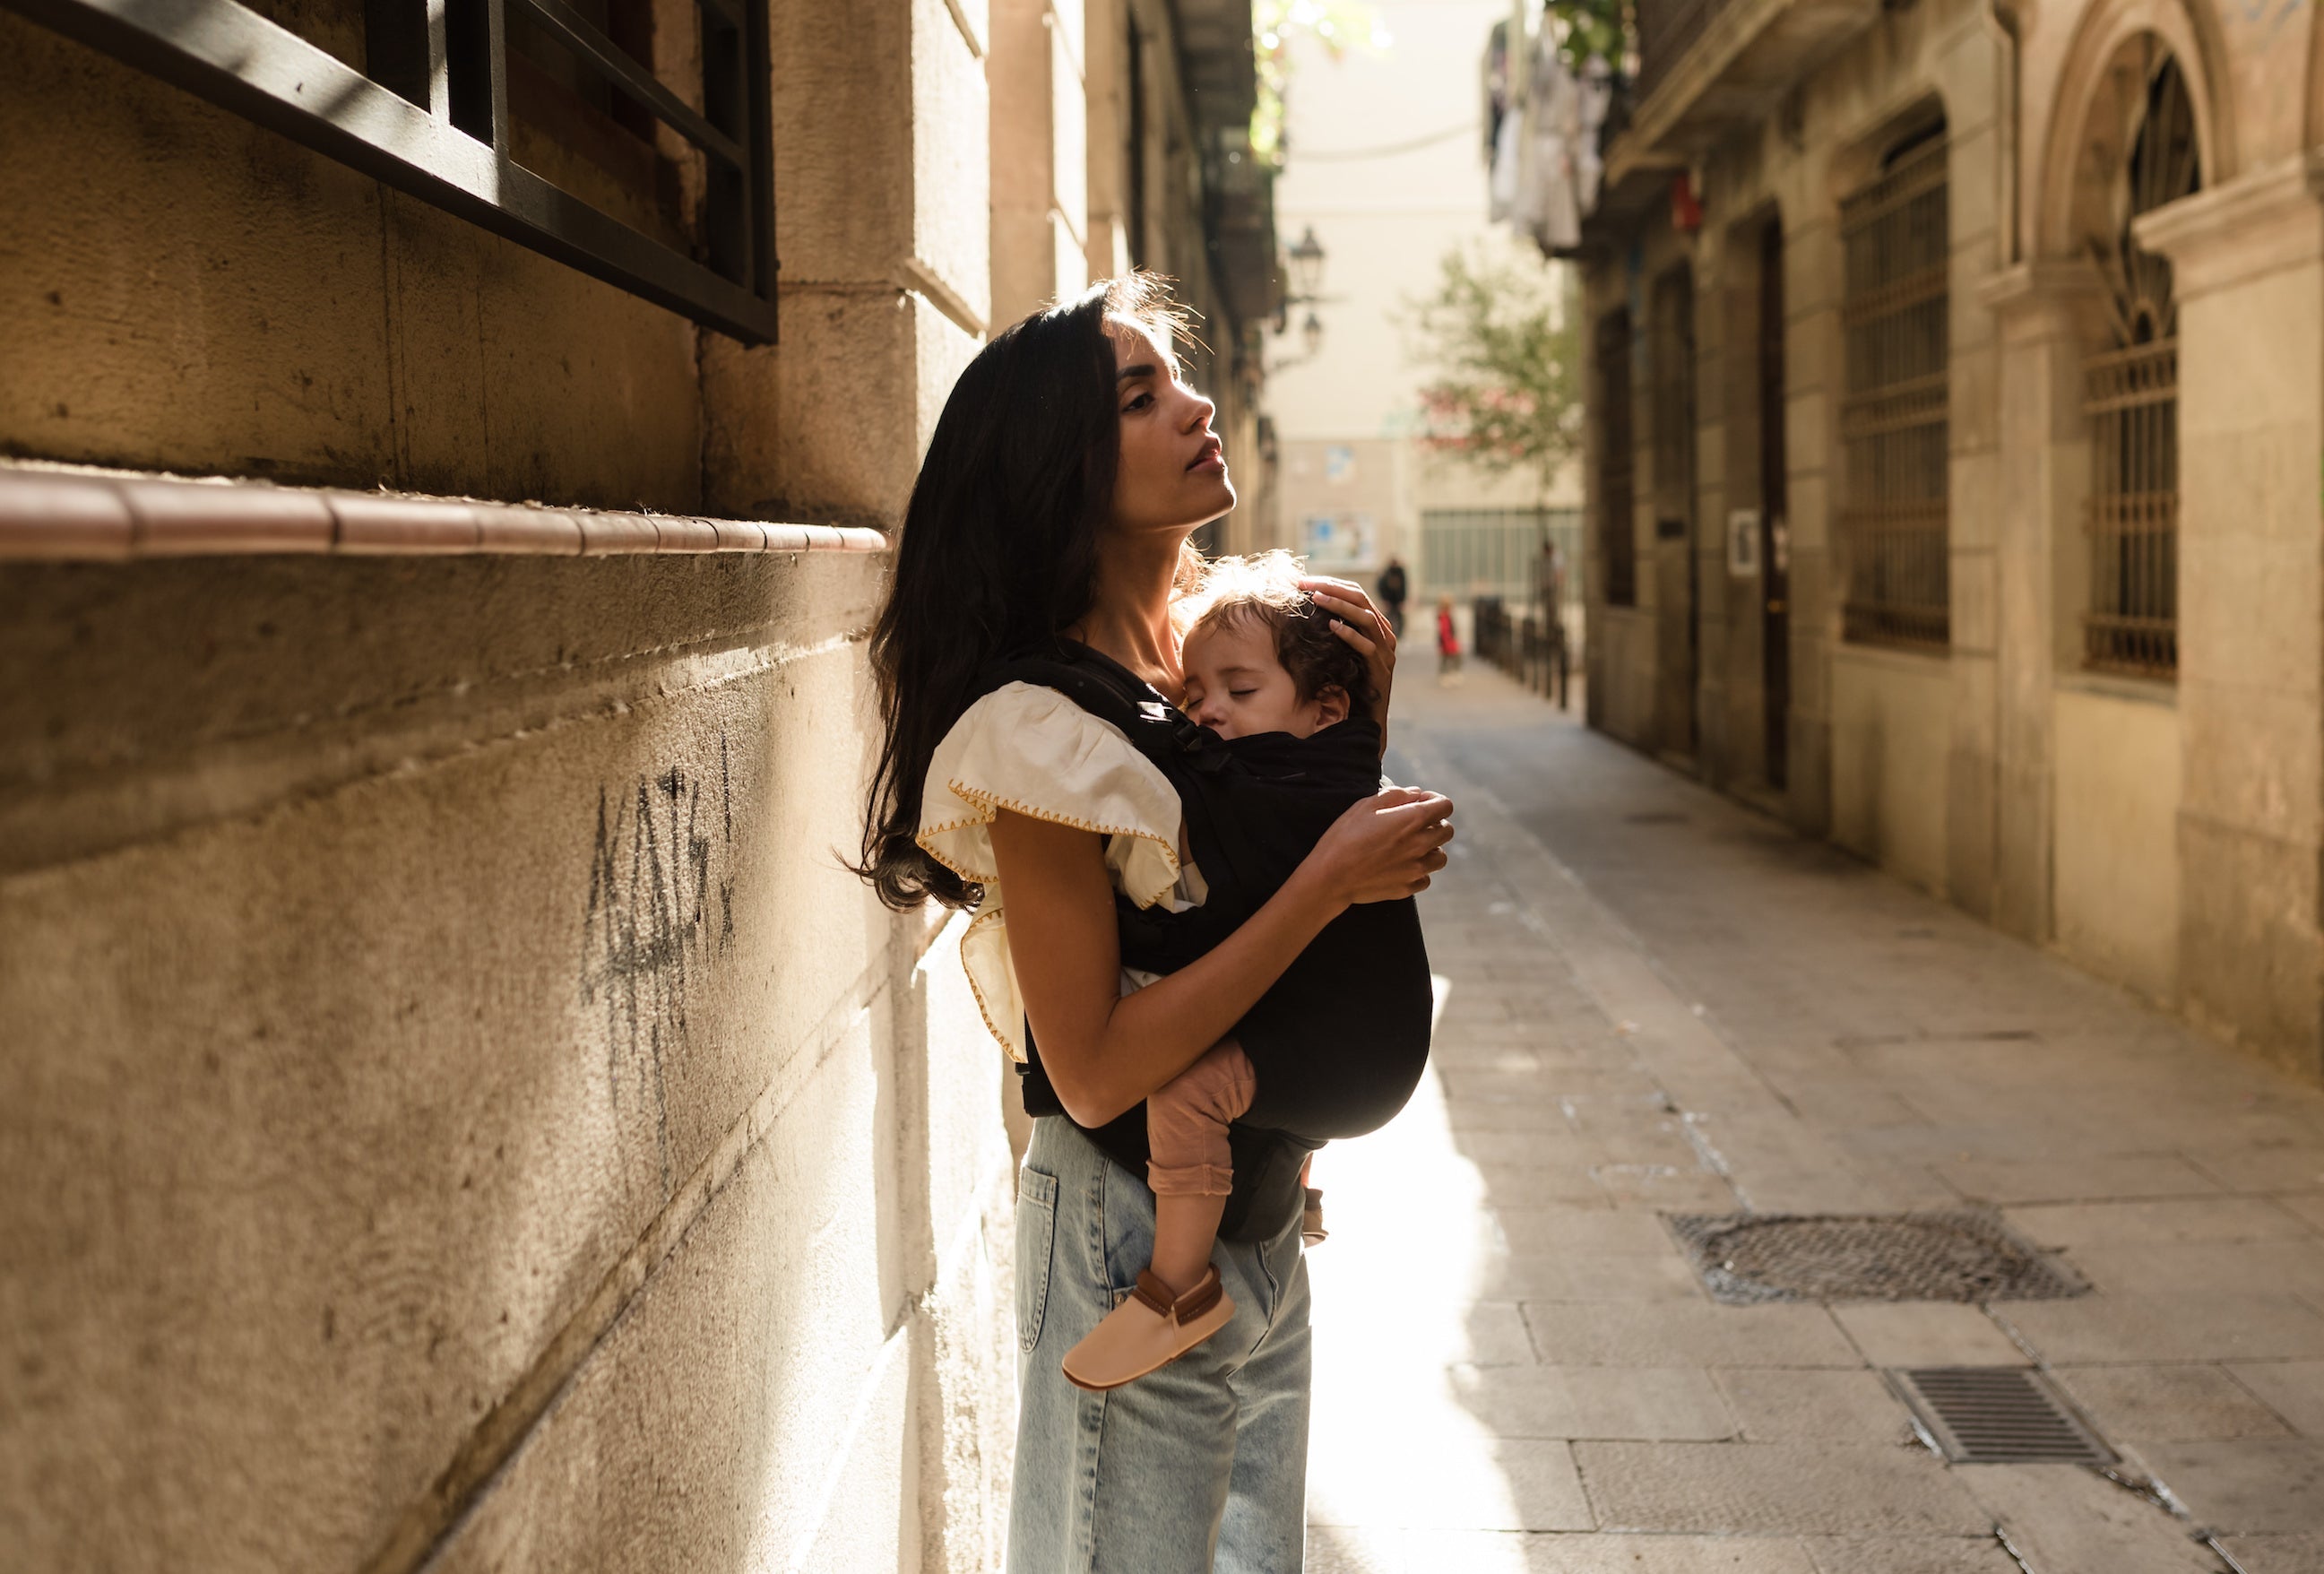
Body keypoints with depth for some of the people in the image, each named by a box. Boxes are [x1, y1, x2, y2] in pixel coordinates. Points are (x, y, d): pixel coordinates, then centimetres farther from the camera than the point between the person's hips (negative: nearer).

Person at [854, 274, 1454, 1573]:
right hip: (1132, 1233, -8)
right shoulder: (1041, 730, -21)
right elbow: (1093, 1072, -23)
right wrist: (1328, 882, -24)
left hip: (1260, 1210, 8)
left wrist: (1364, 707, -2)